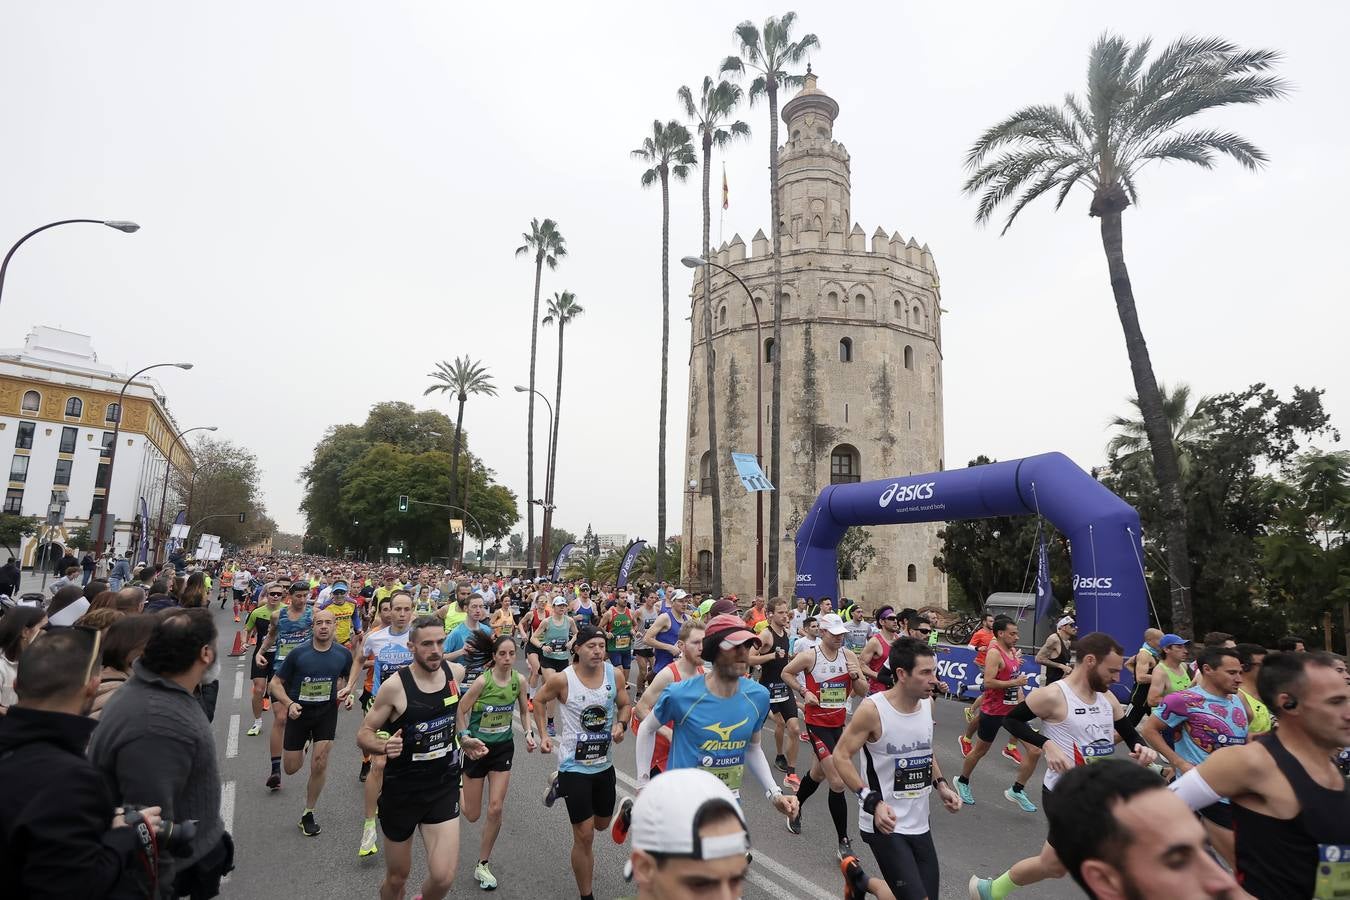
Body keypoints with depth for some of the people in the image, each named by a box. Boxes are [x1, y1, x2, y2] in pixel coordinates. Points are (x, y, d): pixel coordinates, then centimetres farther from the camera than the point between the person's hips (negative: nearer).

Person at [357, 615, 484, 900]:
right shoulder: (394, 686, -19)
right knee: (397, 877, 14)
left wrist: (463, 741, 3)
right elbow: (364, 734, -10)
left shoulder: (456, 672, -6)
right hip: (402, 790, -2)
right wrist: (384, 746, -30)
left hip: (444, 787, 2)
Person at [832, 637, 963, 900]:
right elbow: (841, 757, -15)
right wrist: (873, 802, -23)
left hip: (919, 824, 7)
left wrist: (941, 785, 5)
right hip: (885, 823, -7)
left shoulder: (928, 703, 0)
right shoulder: (873, 709, -21)